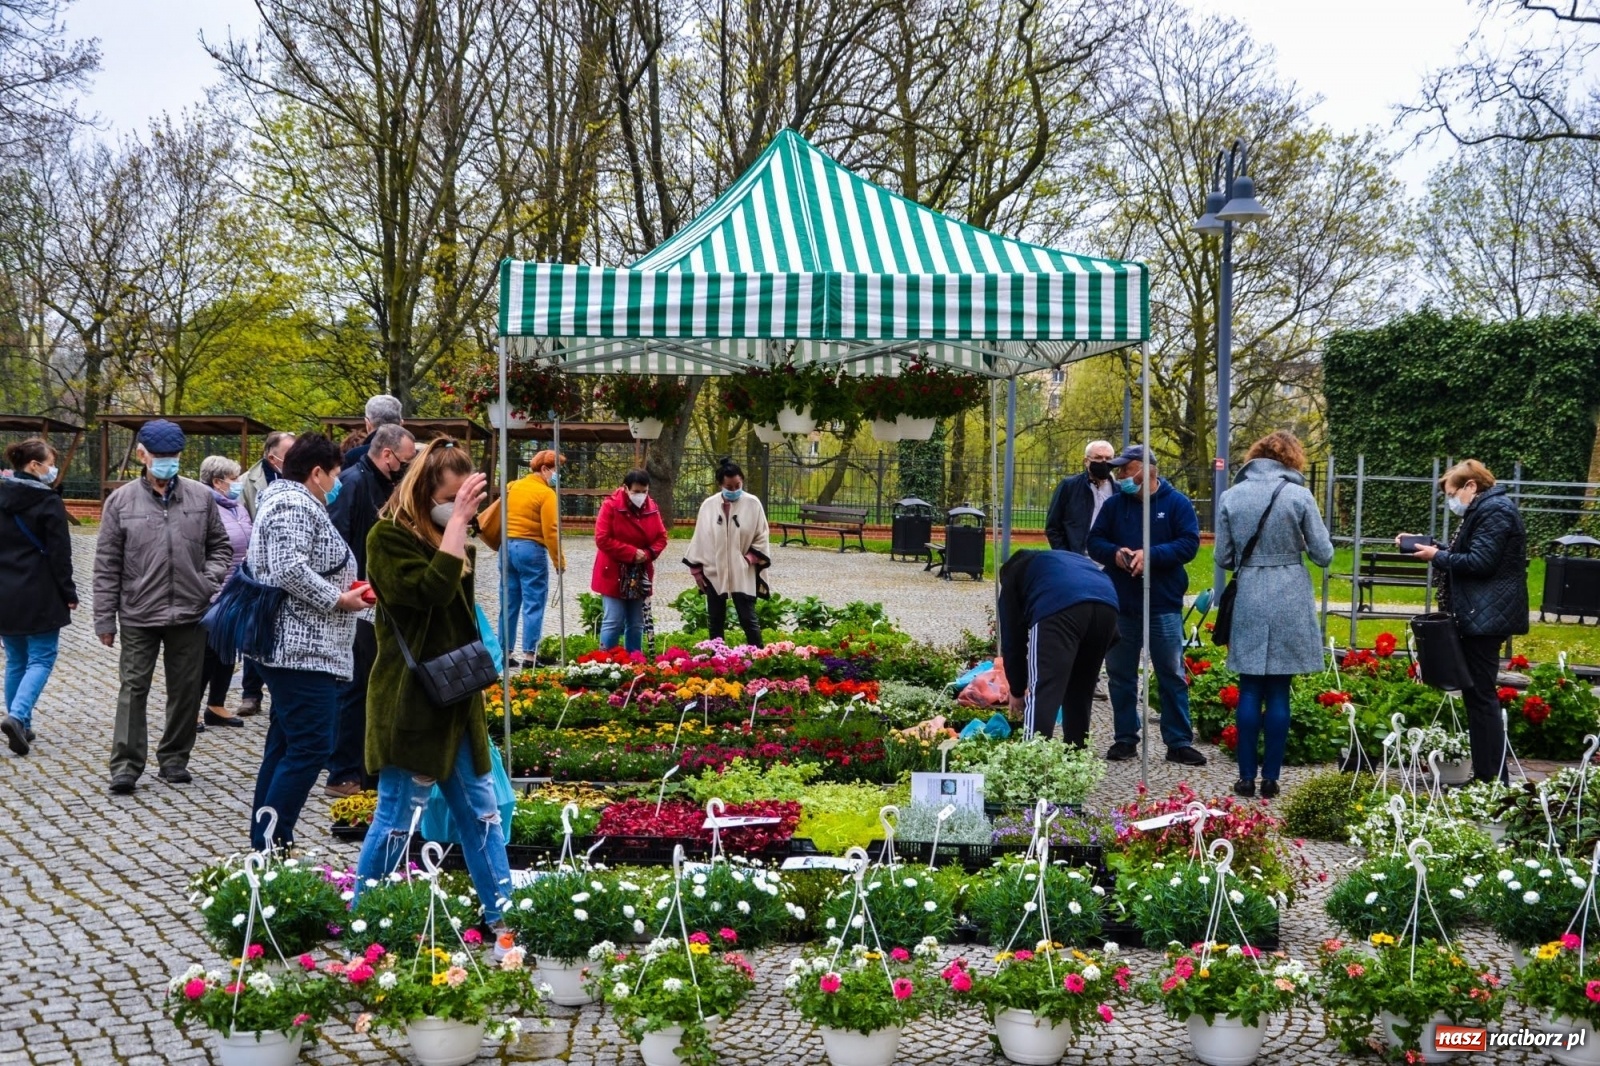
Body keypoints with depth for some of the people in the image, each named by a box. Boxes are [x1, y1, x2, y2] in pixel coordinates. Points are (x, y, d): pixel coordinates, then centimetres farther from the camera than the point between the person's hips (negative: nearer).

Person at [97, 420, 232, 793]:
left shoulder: (201, 497, 3)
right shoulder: (121, 501, -1)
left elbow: (220, 548, 13)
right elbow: (107, 565, 2)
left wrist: (212, 580, -6)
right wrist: (105, 618, 0)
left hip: (191, 613, 2)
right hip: (138, 614, -2)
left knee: (186, 689, 9)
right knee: (134, 688, -1)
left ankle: (174, 758, 22)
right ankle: (125, 764, 4)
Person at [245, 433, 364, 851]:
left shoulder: (287, 500, 21)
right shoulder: (294, 506, -14)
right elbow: (290, 569, -25)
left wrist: (343, 589, 18)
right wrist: (339, 599, -16)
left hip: (293, 650, 12)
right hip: (303, 649, -12)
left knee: (285, 746, 13)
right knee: (311, 748, -12)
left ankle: (264, 845, 18)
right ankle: (271, 844, -10)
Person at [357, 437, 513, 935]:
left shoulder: (445, 537, 13)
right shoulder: (390, 537, -12)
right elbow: (432, 591, -28)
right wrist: (457, 521, -25)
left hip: (456, 702, 8)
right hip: (409, 703, -8)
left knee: (482, 812, 11)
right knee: (397, 818, -2)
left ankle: (501, 913, 19)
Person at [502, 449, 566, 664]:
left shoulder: (513, 487, 12)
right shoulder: (546, 494, -9)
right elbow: (550, 532, -14)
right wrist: (559, 561, -9)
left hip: (508, 546, 7)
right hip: (531, 549, -7)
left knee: (509, 604, 10)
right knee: (533, 604, -3)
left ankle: (504, 653, 12)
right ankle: (529, 655, -7)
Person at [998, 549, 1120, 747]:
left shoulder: (1013, 575, 32)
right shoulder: (1071, 561, 46)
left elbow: (1012, 639, 29)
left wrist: (1017, 690, 39)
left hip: (1059, 607, -5)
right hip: (1107, 604, 5)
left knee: (1042, 694, -3)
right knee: (1080, 693, 20)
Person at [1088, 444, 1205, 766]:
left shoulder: (1177, 503, -2)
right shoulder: (1114, 504, 7)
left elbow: (1189, 543, -9)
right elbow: (1094, 541, 7)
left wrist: (1151, 555, -21)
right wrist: (1114, 553, -15)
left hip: (1164, 605, -3)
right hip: (1120, 604, 3)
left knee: (1172, 674, 2)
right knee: (1120, 675, 8)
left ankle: (1179, 742, 8)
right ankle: (1125, 739, 19)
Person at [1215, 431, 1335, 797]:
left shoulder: (1231, 496, 1)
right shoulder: (1299, 495, -6)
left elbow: (1224, 557, 5)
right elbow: (1323, 554, -2)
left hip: (1247, 601, 1)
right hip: (1290, 602, -1)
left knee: (1249, 690, 7)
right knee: (1278, 691, 4)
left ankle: (1247, 777, 7)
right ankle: (1270, 777, 8)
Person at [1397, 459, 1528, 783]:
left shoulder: (1494, 511, -14)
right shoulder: (1485, 509, 19)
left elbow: (1479, 562, -21)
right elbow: (1470, 555, 19)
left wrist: (1437, 556, -10)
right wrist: (1431, 547, 9)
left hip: (1487, 617, -11)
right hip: (1482, 615, 11)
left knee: (1481, 695, -8)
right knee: (1478, 693, 12)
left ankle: (1492, 779, -5)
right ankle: (1487, 775, 17)